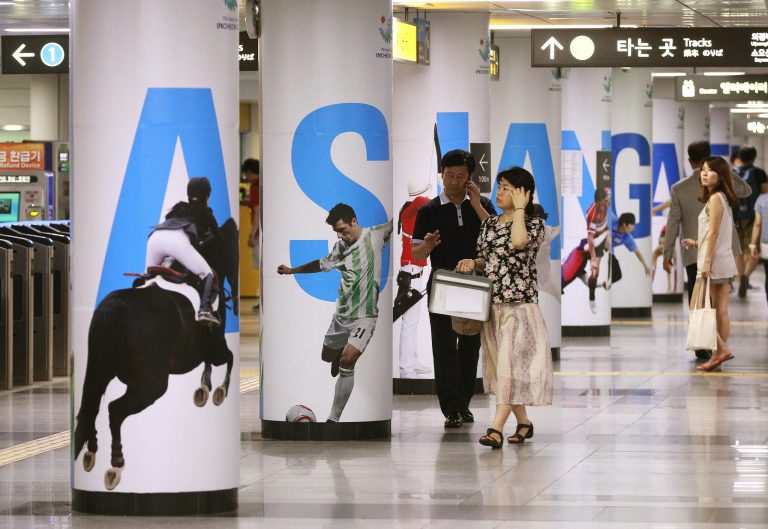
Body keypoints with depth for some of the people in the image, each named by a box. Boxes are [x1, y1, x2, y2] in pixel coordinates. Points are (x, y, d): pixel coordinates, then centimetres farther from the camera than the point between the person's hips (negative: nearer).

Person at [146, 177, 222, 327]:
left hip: (155, 236, 4)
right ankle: (204, 309, -19)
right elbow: (218, 237, 31)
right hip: (178, 240, -4)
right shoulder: (204, 212, 28)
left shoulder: (178, 208, 39)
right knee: (207, 274, 5)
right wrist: (203, 241, 52)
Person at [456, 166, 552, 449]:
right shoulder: (489, 223, 13)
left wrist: (519, 208, -15)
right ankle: (523, 423, 21)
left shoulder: (534, 222, -5)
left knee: (510, 361, -13)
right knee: (500, 364, 9)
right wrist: (472, 263, 0)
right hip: (491, 303, 7)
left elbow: (519, 241, -27)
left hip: (519, 303, -7)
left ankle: (497, 428, -20)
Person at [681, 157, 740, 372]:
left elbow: (714, 233, -17)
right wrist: (697, 243, 16)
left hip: (713, 262, -9)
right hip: (724, 263, 9)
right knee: (720, 312, 7)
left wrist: (706, 263, -19)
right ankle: (719, 354, 7)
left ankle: (722, 349, -12)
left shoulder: (715, 198, -12)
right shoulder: (723, 199, 14)